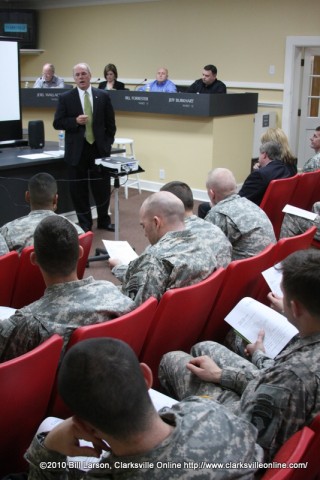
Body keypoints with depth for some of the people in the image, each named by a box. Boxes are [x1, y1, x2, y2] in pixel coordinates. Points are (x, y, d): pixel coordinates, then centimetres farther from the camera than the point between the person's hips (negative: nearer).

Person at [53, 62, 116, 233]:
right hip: (77, 151, -1)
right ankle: (84, 223, 19)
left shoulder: (103, 96, 4)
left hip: (99, 149, 1)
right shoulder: (65, 98, -1)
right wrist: (75, 121, -16)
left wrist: (108, 143, 5)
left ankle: (104, 221, 25)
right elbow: (57, 123, -1)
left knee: (103, 187, 7)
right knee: (79, 189, 5)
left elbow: (110, 123, 9)